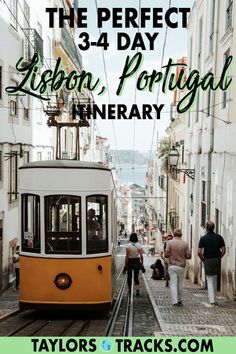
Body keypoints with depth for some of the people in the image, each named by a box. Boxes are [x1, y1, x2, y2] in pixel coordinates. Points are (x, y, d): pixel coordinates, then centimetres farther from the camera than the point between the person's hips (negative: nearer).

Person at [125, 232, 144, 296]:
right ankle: (137, 291, -9)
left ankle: (129, 290, 28)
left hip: (130, 262, -1)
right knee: (136, 277, 6)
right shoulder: (139, 246, -5)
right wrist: (142, 264, 5)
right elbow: (141, 256, -4)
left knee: (129, 276, 16)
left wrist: (125, 265, -5)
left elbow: (127, 256, -11)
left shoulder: (128, 246, -11)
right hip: (137, 262, 1)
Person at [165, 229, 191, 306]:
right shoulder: (185, 243, -4)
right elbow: (188, 256, -4)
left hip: (172, 266, -1)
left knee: (173, 284, 1)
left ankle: (175, 301, -7)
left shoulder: (170, 242, -7)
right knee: (180, 284, 13)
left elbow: (166, 255, -9)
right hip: (181, 266, 1)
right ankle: (179, 300, 24)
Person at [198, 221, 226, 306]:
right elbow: (223, 250, -3)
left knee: (210, 281, 0)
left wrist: (203, 259, 4)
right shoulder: (219, 237, -1)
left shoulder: (203, 238, -8)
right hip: (217, 261, 3)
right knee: (215, 279, 19)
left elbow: (199, 252, -12)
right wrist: (219, 258, 10)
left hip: (207, 261, -3)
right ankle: (213, 298, 25)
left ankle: (212, 301, -5)